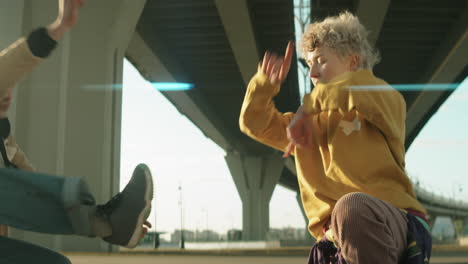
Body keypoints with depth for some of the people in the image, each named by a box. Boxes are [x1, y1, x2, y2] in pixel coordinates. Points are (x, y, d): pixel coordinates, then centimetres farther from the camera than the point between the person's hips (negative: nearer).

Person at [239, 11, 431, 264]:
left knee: (351, 206, -39)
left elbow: (360, 88, -16)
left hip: (395, 224, -4)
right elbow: (255, 124, 25)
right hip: (337, 240, 4)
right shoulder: (309, 125, 26)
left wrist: (308, 107, -5)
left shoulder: (384, 101, 8)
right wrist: (264, 84, 7)